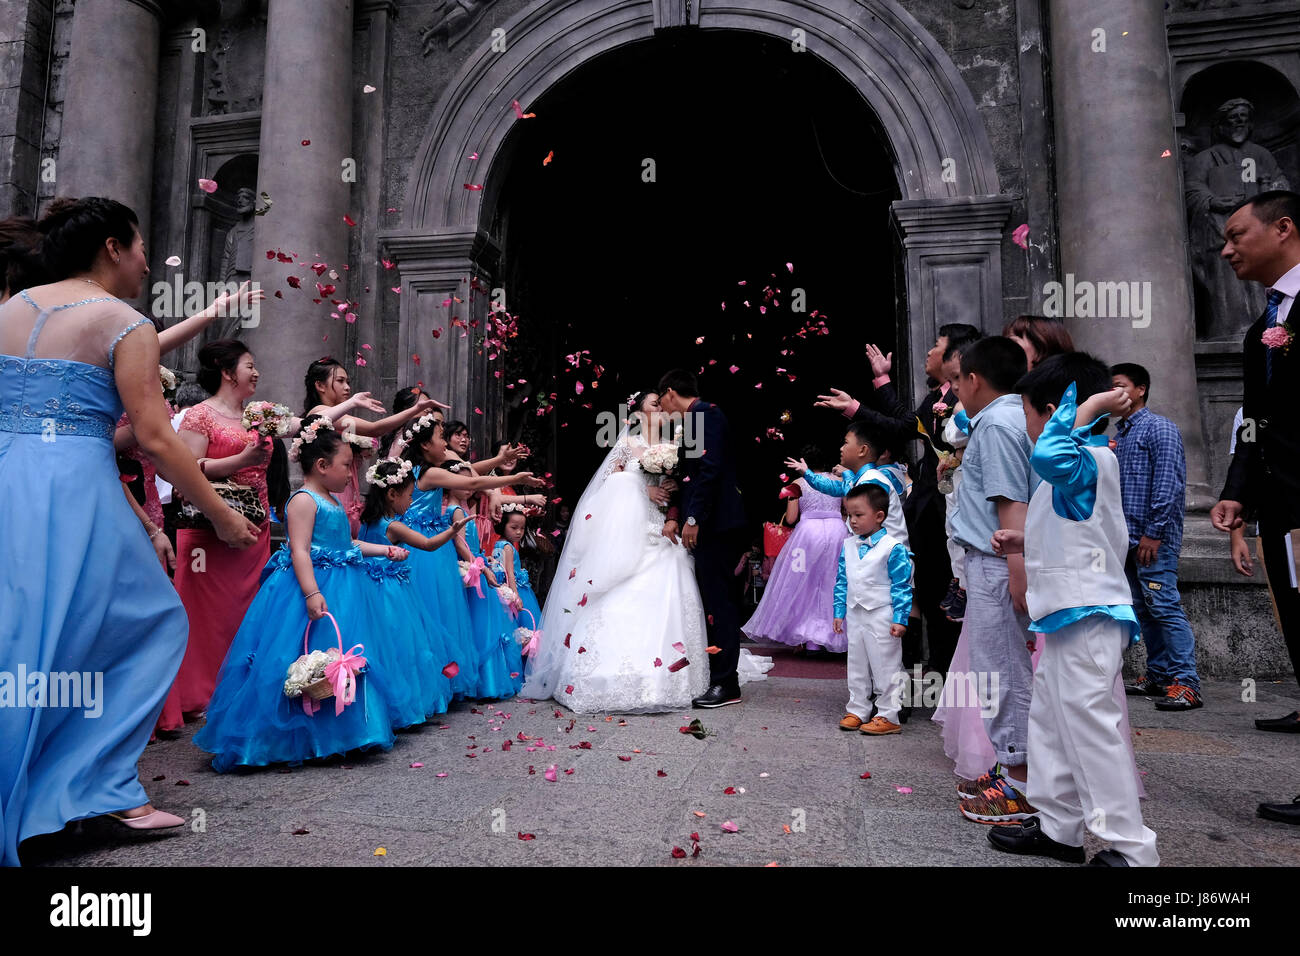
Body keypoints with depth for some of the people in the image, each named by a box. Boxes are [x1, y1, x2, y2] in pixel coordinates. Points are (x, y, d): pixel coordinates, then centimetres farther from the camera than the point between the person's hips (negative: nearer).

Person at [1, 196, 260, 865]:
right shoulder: (125, 324, -4)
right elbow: (156, 441, -10)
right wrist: (224, 517, -4)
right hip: (73, 491, -7)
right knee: (155, 622, 8)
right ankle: (102, 785, 10)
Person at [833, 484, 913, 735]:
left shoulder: (893, 547, -13)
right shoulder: (848, 546, 5)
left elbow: (902, 586, -12)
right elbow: (841, 581, 12)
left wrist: (900, 619, -15)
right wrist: (839, 612, 10)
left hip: (881, 616, -6)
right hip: (855, 615, 6)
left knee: (885, 667, 3)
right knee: (857, 666, 15)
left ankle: (888, 716, 14)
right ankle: (857, 711, 26)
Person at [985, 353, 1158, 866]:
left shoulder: (1088, 461, -16)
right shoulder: (1079, 468, 17)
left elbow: (1049, 456, -42)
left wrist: (1089, 406, -29)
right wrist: (1026, 542, 16)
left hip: (1088, 617, -11)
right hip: (1070, 617, 11)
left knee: (1089, 726, -4)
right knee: (1049, 717, 17)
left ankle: (1131, 848, 9)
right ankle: (1057, 827, 29)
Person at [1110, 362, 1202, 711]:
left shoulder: (1159, 428, -6)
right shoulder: (1119, 433, 18)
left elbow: (1169, 484, -15)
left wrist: (1154, 533, -18)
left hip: (1154, 538, -8)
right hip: (1129, 538, 8)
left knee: (1164, 607, -10)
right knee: (1143, 610, 11)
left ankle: (1186, 683, -5)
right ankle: (1158, 676, 20)